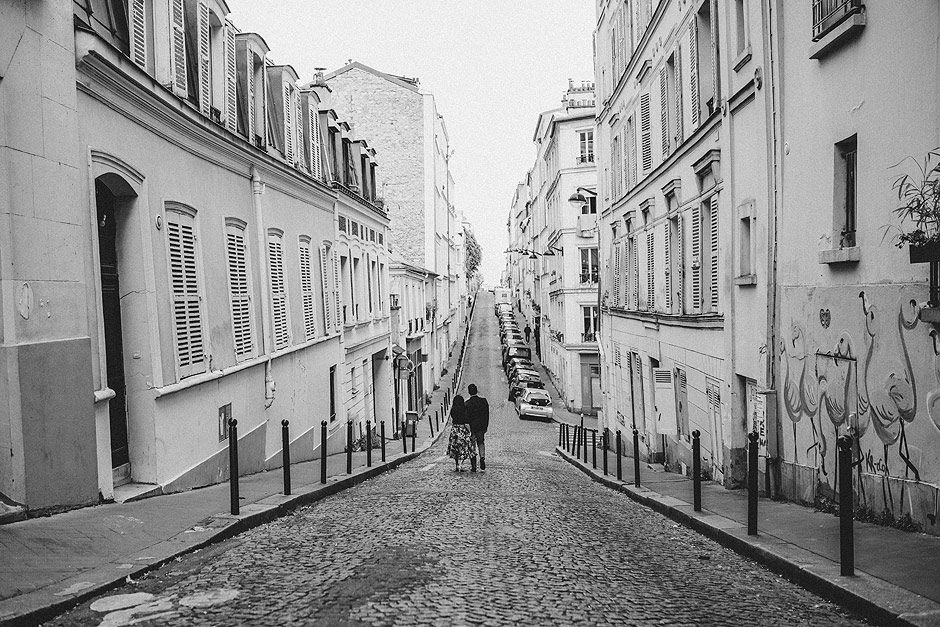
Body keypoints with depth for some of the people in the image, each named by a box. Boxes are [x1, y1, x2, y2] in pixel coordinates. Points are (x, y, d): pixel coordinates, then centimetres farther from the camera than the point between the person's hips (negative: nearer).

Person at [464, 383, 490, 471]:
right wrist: (485, 427, 11)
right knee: (481, 443, 22)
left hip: (471, 428, -2)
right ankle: (482, 458, -1)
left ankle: (473, 467, 7)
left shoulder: (466, 404, -14)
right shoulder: (483, 401, -5)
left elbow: (466, 418, -11)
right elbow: (487, 415, 1)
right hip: (481, 427, 3)